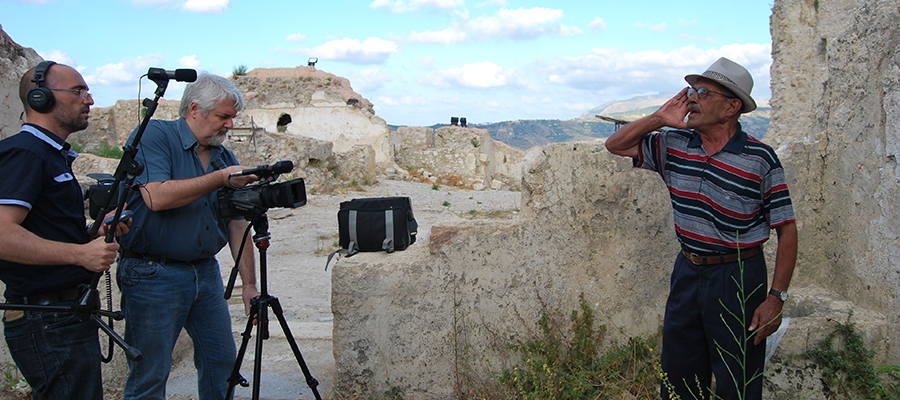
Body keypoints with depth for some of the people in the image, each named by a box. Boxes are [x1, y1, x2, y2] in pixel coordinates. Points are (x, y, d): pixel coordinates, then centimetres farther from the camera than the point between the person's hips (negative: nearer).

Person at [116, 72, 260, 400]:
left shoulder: (226, 158, 11)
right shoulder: (154, 136, -7)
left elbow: (237, 225, 10)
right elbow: (157, 197, -23)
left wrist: (249, 283, 3)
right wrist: (220, 179, -20)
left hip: (207, 274, 7)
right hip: (153, 275, -6)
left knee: (222, 362, 12)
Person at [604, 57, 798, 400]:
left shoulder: (761, 160, -11)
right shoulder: (674, 145, 2)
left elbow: (787, 229, -9)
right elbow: (615, 145, 11)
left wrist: (776, 297, -15)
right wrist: (659, 119, -4)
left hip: (739, 278, -5)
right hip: (687, 271, 5)